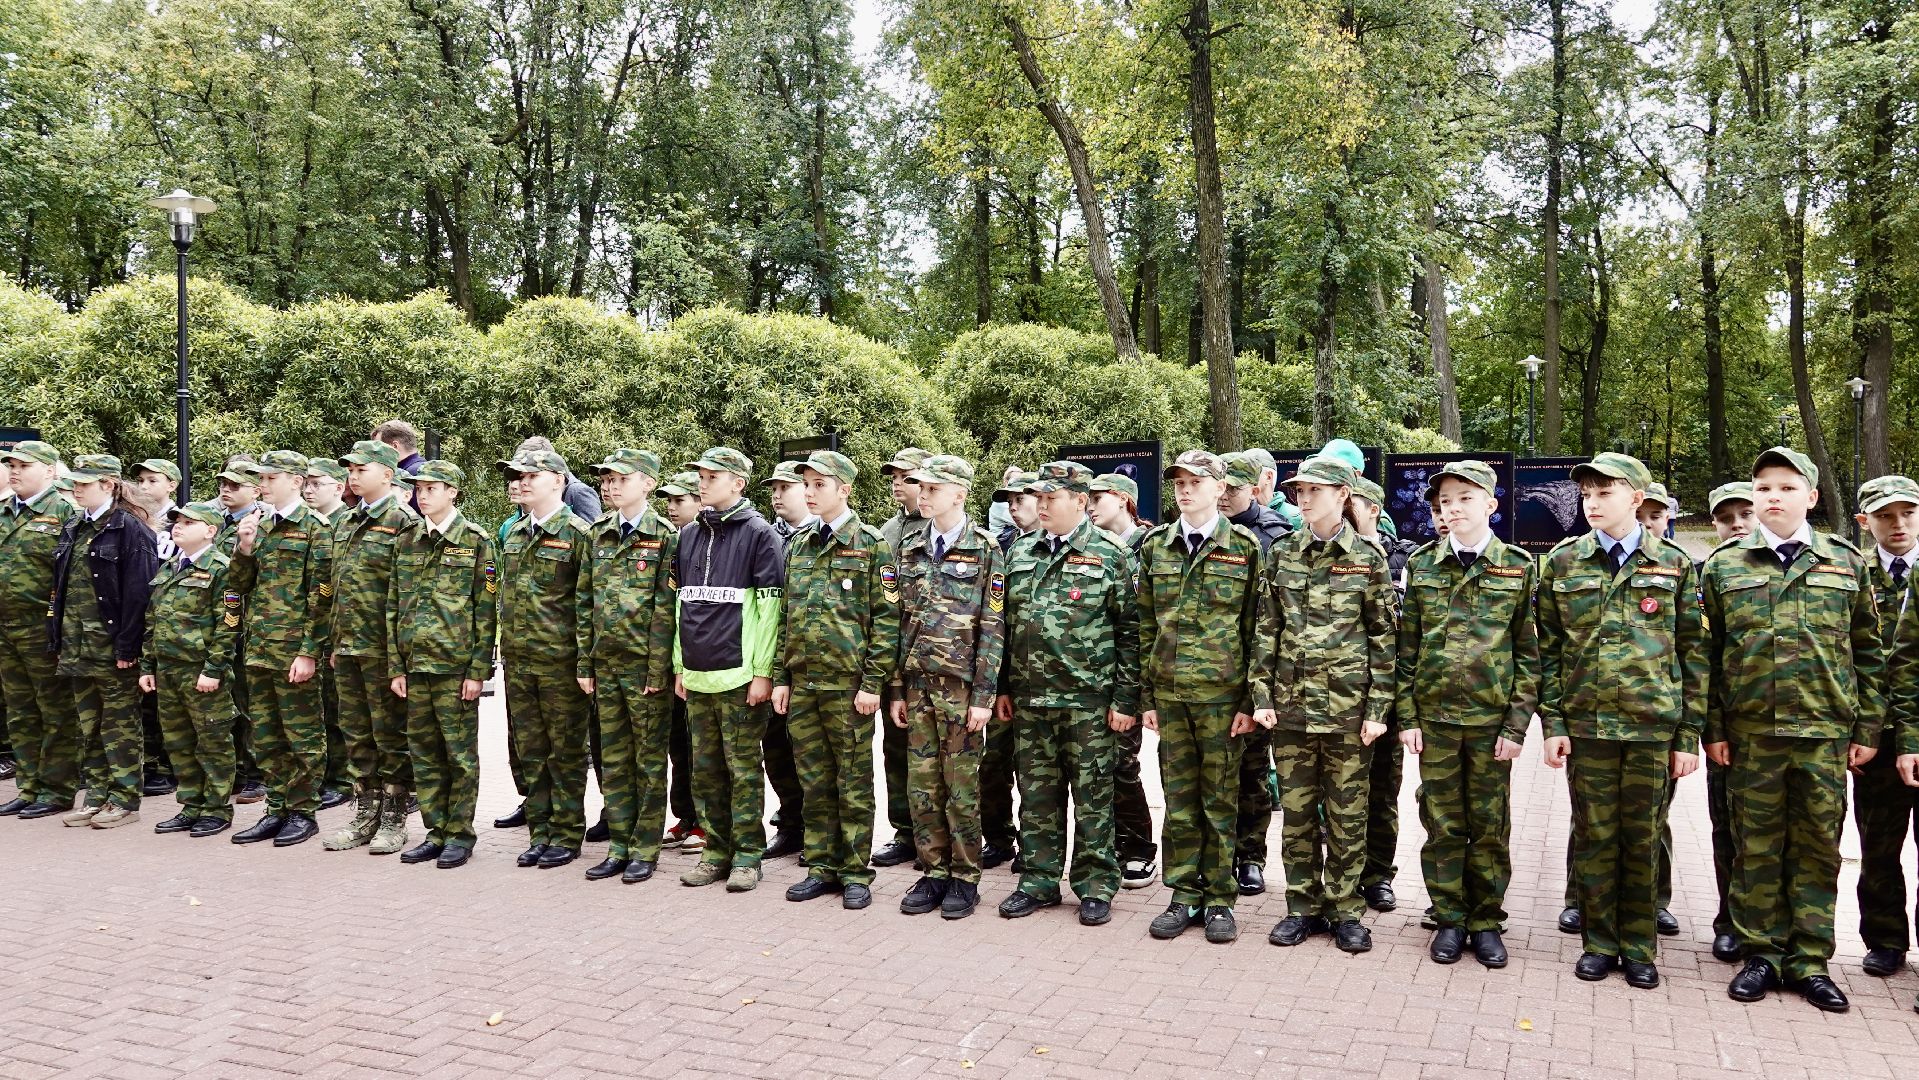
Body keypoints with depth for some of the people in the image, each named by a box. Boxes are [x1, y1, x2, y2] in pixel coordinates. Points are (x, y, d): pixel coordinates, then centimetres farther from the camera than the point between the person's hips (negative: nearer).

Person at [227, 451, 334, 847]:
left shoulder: (314, 527, -7)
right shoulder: (259, 526, 15)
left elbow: (321, 596, -12)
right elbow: (239, 585, 15)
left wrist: (309, 651, -16)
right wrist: (244, 547, -3)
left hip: (293, 649, -8)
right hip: (258, 648, 8)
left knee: (302, 735, 1)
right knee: (265, 736, 13)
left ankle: (303, 812, 10)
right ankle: (277, 810, 22)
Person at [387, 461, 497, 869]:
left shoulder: (475, 541, -4)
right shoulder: (406, 540, 10)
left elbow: (486, 612, -6)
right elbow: (393, 607, 12)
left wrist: (478, 670, -11)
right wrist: (395, 666, 6)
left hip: (456, 666, -5)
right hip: (415, 664, 5)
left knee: (460, 753, 2)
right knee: (423, 752, 10)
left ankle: (459, 833, 12)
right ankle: (436, 831, 21)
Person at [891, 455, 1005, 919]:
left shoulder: (985, 549, -5)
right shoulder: (910, 550, 10)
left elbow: (993, 628, -7)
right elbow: (901, 623, 12)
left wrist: (984, 696, -11)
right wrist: (897, 688, 8)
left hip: (961, 686, -5)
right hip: (917, 684, 5)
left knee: (961, 787, 3)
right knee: (922, 784, 8)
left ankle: (965, 878, 14)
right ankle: (935, 872, 19)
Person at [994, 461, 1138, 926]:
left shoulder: (1109, 556, -5)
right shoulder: (1020, 554, 10)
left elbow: (1130, 632, -6)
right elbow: (1006, 623, 14)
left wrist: (1126, 698, -10)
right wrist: (1002, 687, 11)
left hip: (1089, 700, -4)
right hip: (1030, 698, 5)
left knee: (1092, 796, 5)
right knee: (1037, 795, 12)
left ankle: (1096, 887, 16)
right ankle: (1039, 881, 24)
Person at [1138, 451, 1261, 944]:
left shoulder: (1244, 547, -1)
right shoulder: (1156, 545, 7)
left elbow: (1254, 629, -2)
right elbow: (1145, 626, 9)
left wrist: (1250, 701, -6)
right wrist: (1146, 695, 5)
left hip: (1222, 693, -3)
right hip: (1169, 691, 3)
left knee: (1220, 799, 6)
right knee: (1178, 798, 9)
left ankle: (1220, 899, 17)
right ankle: (1185, 894, 20)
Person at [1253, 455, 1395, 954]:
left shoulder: (1367, 558, -2)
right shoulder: (1282, 555, 5)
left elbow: (1384, 639, -2)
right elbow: (1266, 631, 6)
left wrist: (1378, 709, -6)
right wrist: (1262, 696, 0)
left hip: (1347, 706, -2)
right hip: (1291, 704, 2)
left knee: (1347, 814, 6)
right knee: (1296, 811, 9)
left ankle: (1345, 909, 20)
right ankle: (1303, 906, 21)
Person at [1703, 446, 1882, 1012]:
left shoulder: (1846, 563, 7)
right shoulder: (1724, 566, 4)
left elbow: (1867, 653, 9)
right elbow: (1709, 654, 4)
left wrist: (1868, 728, 3)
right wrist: (1713, 728, 0)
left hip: (1826, 732, 1)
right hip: (1750, 732, 0)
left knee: (1817, 847, 6)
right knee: (1757, 847, 6)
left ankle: (1809, 961, 17)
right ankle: (1763, 952, 18)